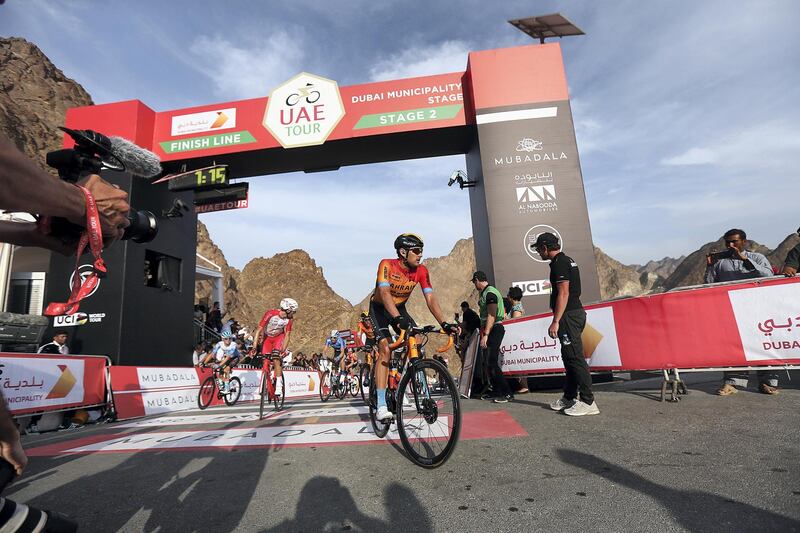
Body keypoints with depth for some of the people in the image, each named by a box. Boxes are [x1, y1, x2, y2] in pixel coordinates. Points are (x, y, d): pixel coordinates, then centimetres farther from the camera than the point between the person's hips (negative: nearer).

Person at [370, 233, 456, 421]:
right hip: (379, 308, -4)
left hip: (399, 308, 5)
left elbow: (430, 298, -20)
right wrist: (397, 318, -54)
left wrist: (444, 323, -32)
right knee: (385, 349, -20)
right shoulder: (387, 265, -28)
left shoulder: (421, 270, -16)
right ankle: (381, 406, -19)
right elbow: (384, 293, -41)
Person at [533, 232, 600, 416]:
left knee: (575, 357, -7)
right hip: (576, 312, 11)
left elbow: (563, 293, -21)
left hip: (569, 316, -11)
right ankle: (569, 397, 25)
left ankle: (588, 402, -2)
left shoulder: (559, 263, -14)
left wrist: (555, 322, -22)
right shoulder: (567, 260, 18)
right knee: (569, 357, 15)